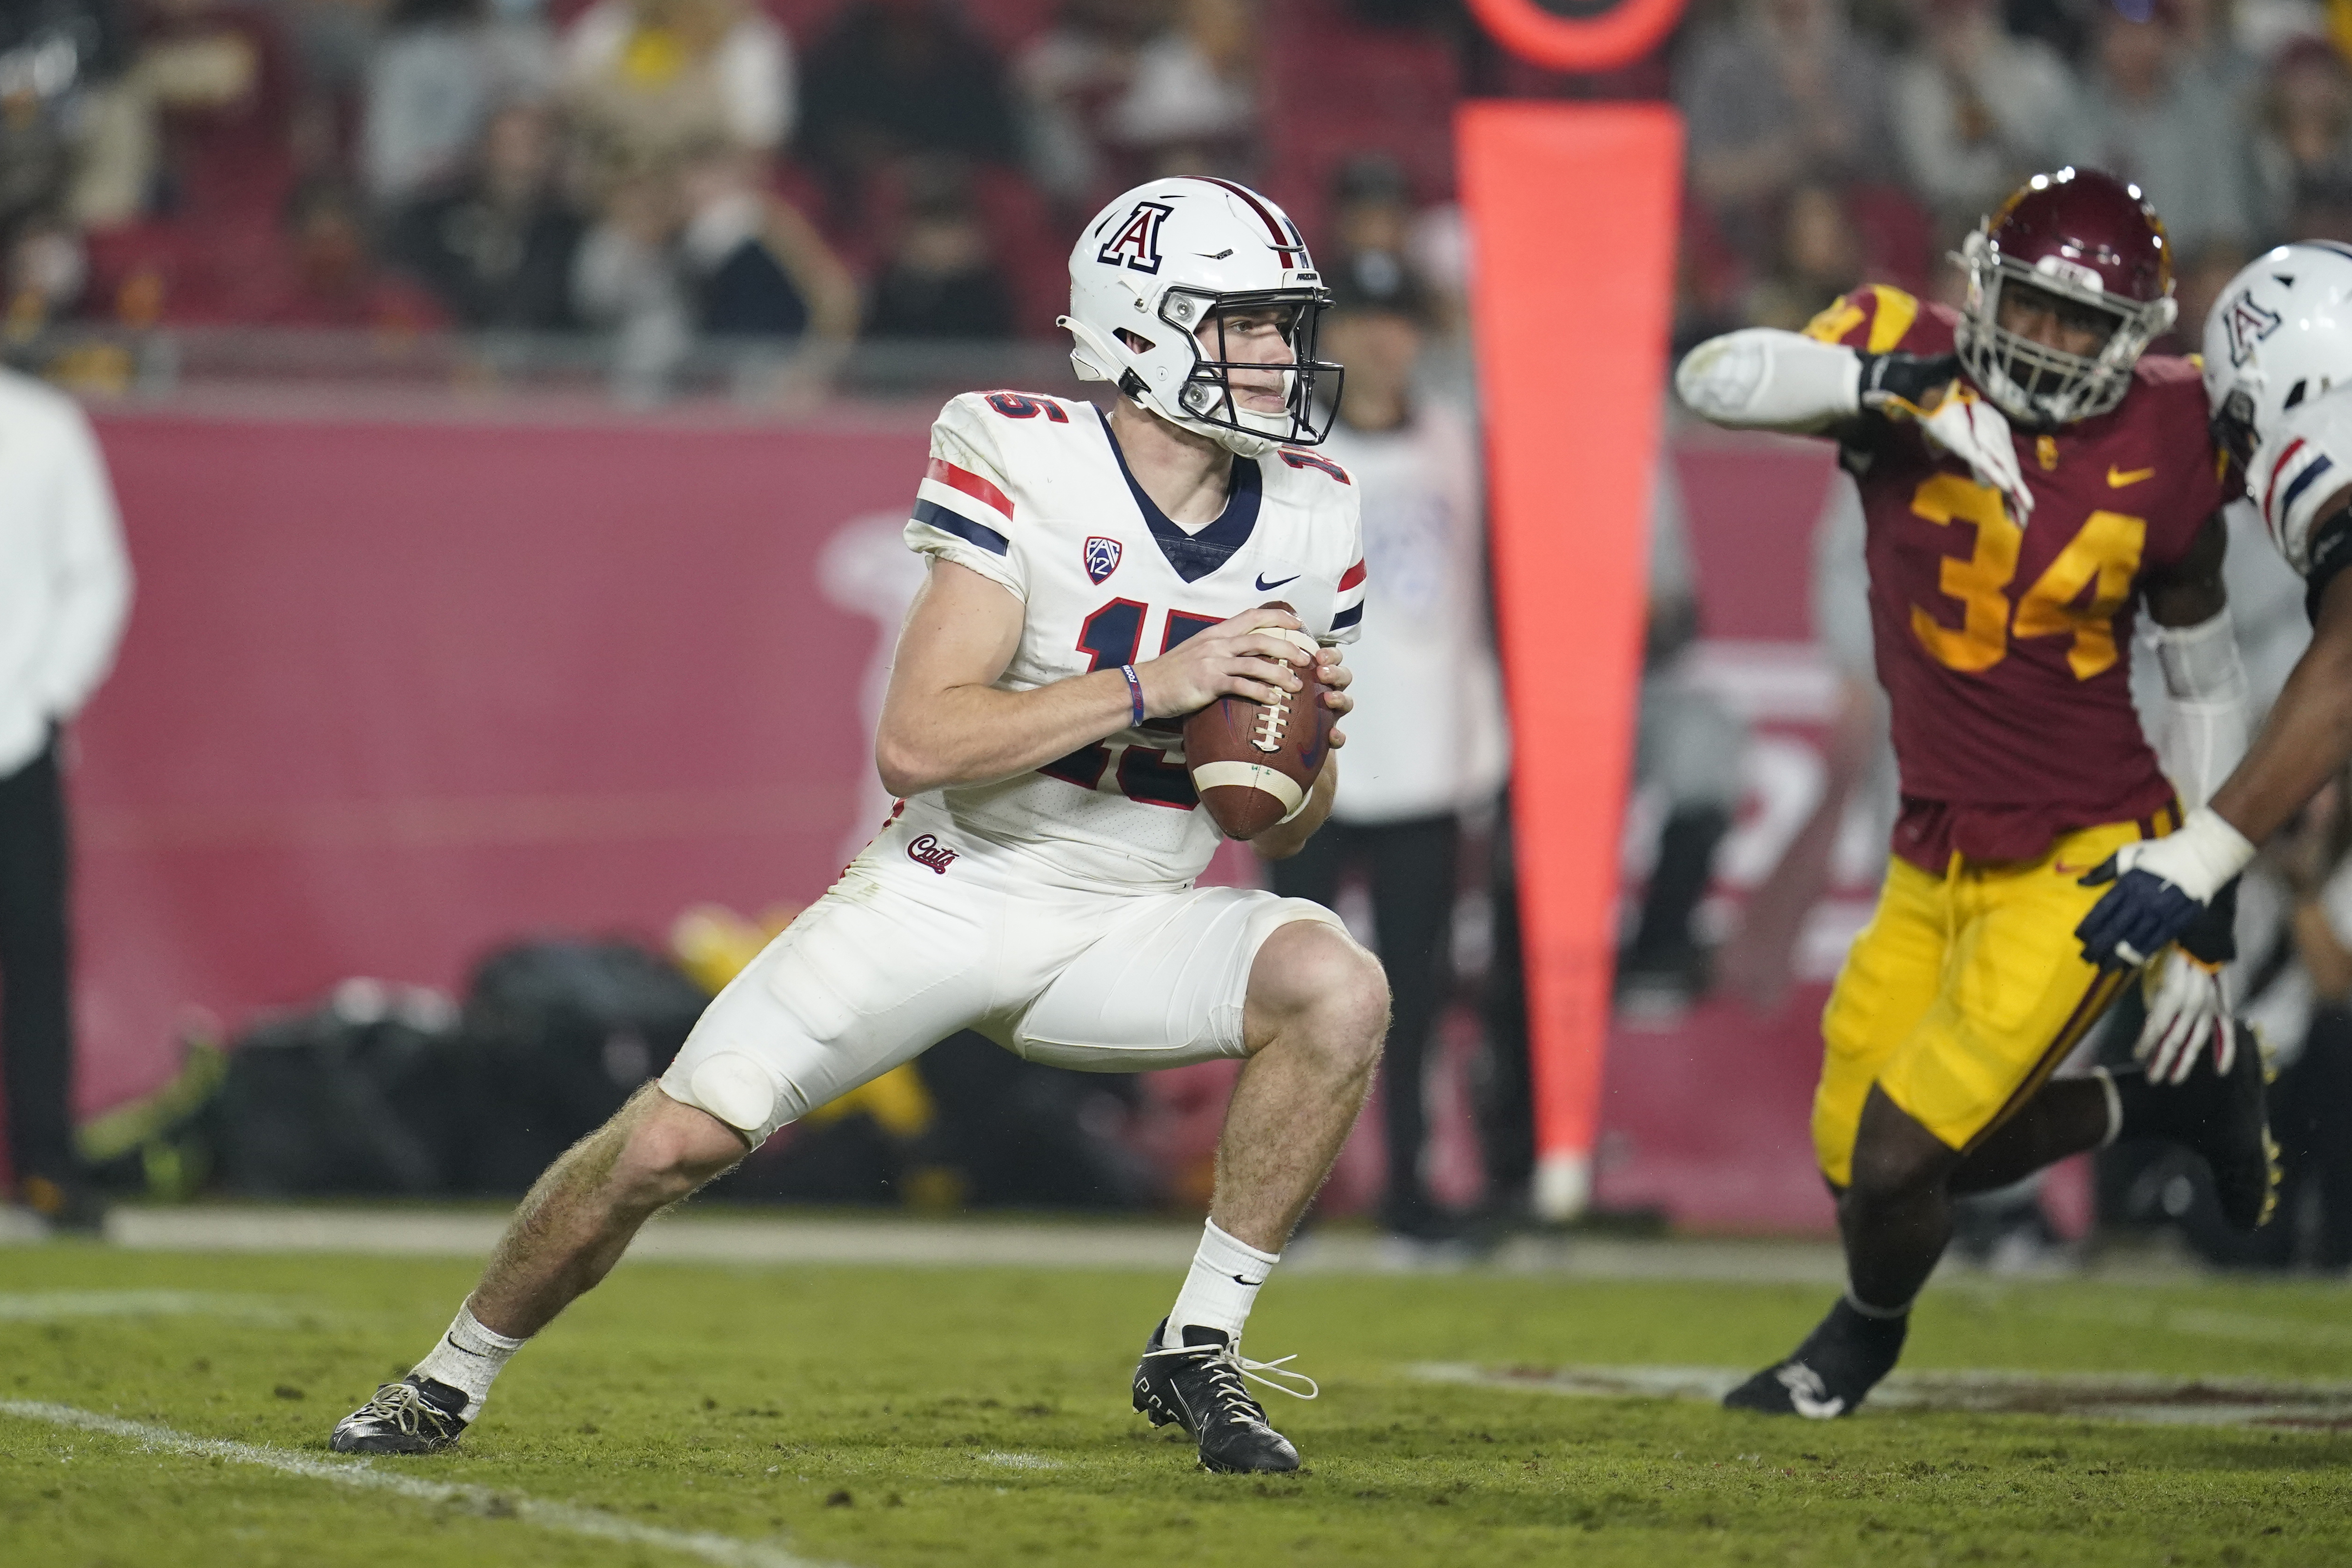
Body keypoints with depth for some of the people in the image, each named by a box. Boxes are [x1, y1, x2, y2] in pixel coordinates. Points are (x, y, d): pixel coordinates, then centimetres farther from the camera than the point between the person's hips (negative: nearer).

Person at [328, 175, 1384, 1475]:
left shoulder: (1309, 518, -1)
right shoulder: (1020, 467, -16)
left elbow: (1284, 830, 8)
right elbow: (916, 742, -25)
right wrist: (1153, 690, -29)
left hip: (1130, 928, 3)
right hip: (949, 894, -3)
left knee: (1339, 990, -25)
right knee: (675, 1138, -10)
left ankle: (1198, 1351, -11)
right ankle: (452, 1378, 16)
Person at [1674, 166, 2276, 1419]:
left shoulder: (2159, 451, -8)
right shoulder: (1916, 366, -7)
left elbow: (2206, 686, 3)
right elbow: (1713, 378, -24)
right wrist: (1888, 384, -38)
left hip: (2080, 863, -4)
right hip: (1935, 858, 4)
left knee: (1900, 1159, -11)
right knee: (1854, 1158, 13)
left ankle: (1868, 1332, 27)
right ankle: (2160, 1108, 34)